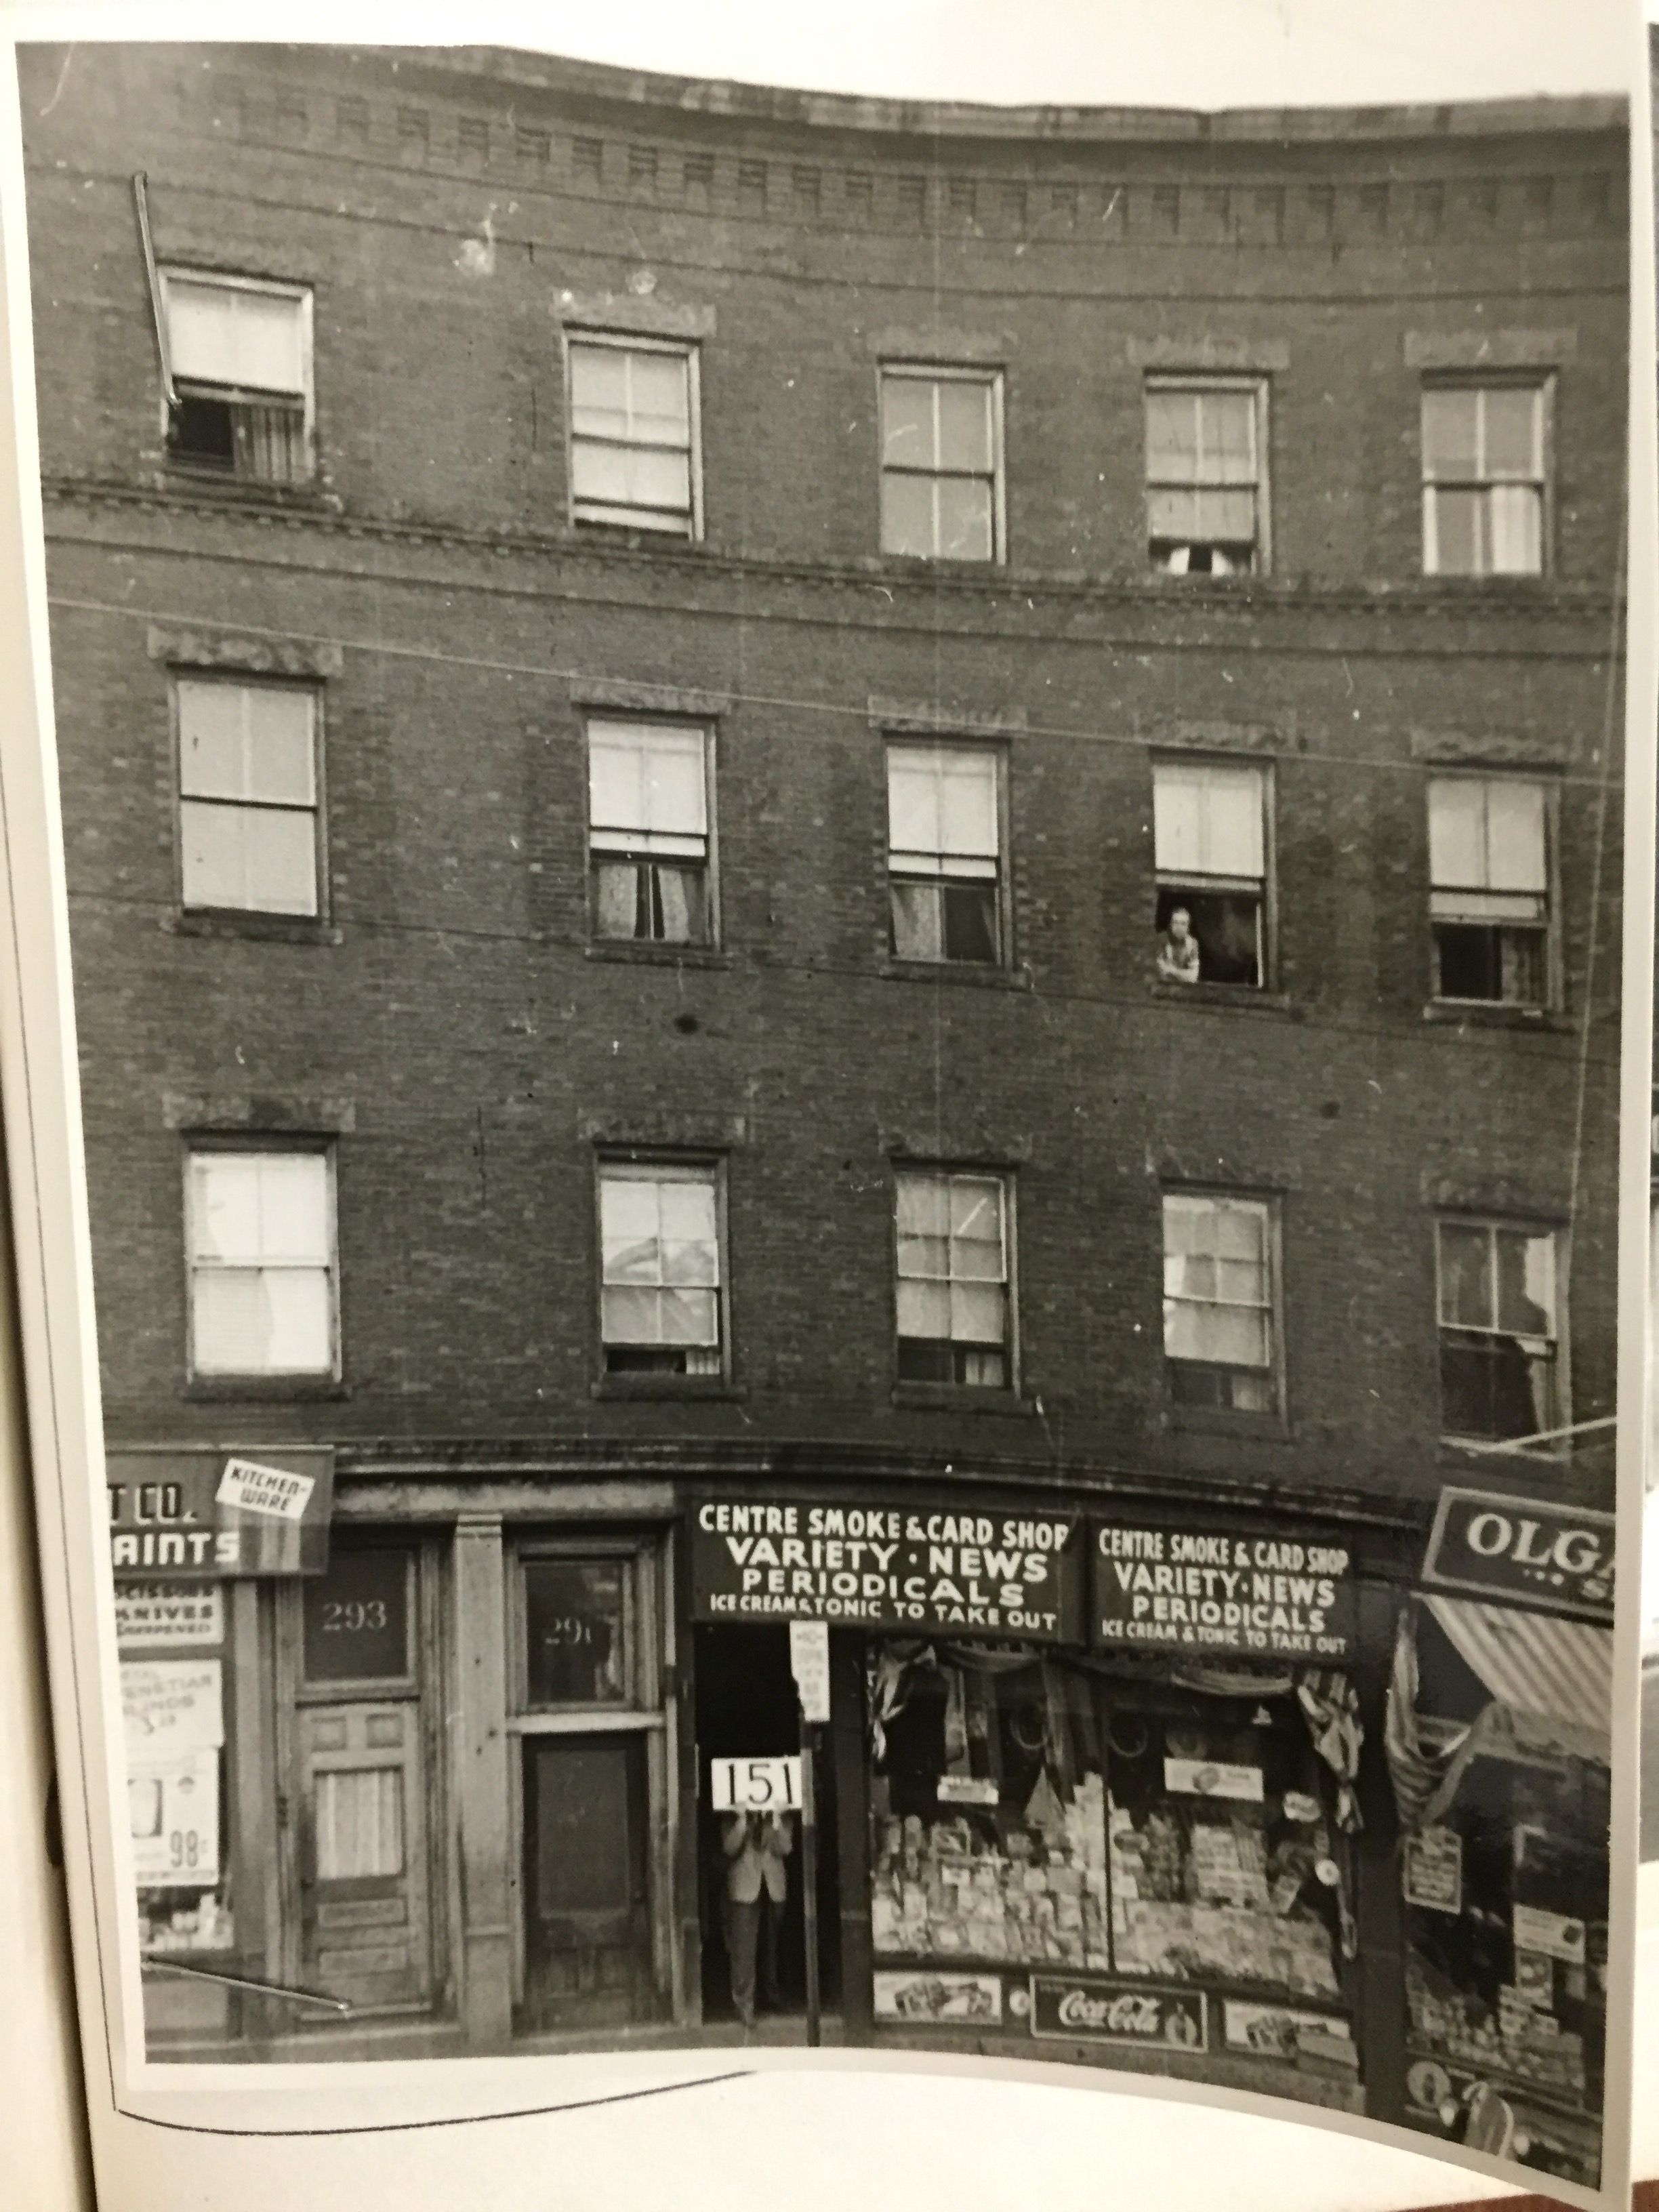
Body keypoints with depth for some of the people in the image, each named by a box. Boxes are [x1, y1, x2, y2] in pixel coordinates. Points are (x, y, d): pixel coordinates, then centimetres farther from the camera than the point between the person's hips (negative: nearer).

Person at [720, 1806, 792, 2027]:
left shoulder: (779, 1819, 8)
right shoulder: (733, 1820, 5)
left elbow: (785, 1848, -6)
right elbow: (730, 1848, -10)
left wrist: (776, 1823, -20)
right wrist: (742, 1822, -22)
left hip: (773, 1890, 2)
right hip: (745, 1890, -2)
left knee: (770, 1948, 11)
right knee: (743, 1950, -9)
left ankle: (770, 1998, 24)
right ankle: (744, 2005, -6)